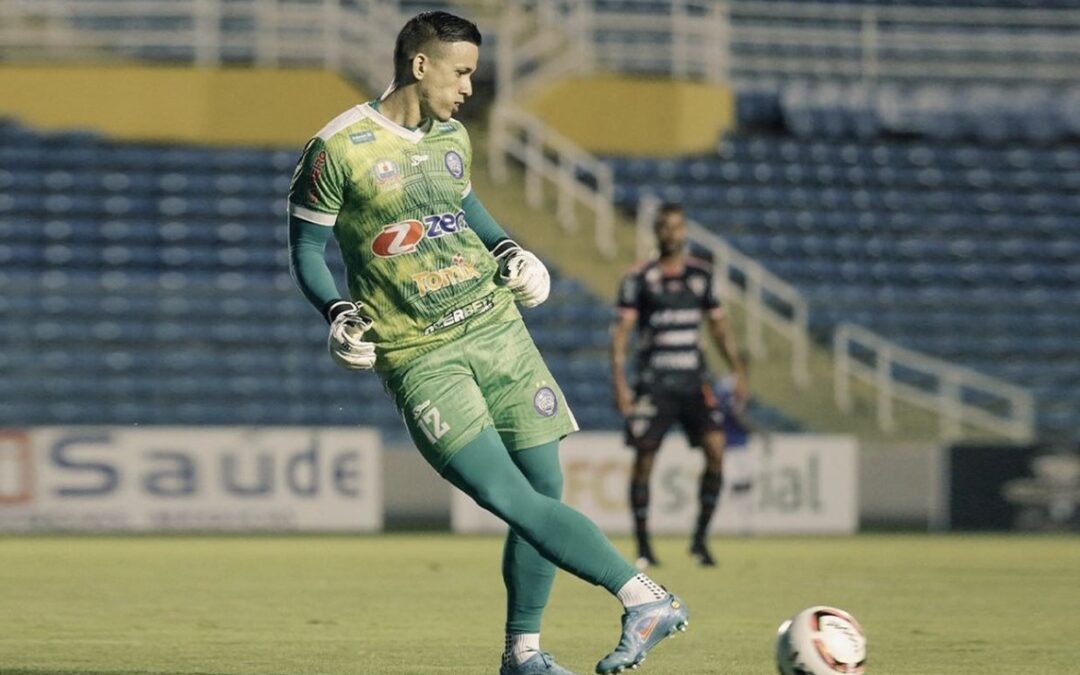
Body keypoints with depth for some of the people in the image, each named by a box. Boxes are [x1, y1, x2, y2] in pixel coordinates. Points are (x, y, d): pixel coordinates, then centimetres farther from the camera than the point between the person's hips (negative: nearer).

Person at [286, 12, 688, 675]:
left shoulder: (452, 137, 11)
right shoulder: (339, 149, -8)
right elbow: (307, 248, 0)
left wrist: (506, 246, 13)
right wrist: (339, 310, -16)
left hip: (497, 327, 6)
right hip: (420, 356, -6)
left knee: (545, 490, 3)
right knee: (511, 499, -20)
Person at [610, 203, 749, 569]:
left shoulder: (701, 274, 10)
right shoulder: (639, 278, -1)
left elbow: (718, 325, 18)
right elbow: (621, 329, -5)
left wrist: (738, 371, 11)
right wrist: (619, 381, -14)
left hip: (694, 383, 3)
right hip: (653, 384, -3)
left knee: (716, 448, -12)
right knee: (644, 459, -3)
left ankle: (700, 538, -1)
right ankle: (643, 547, 7)